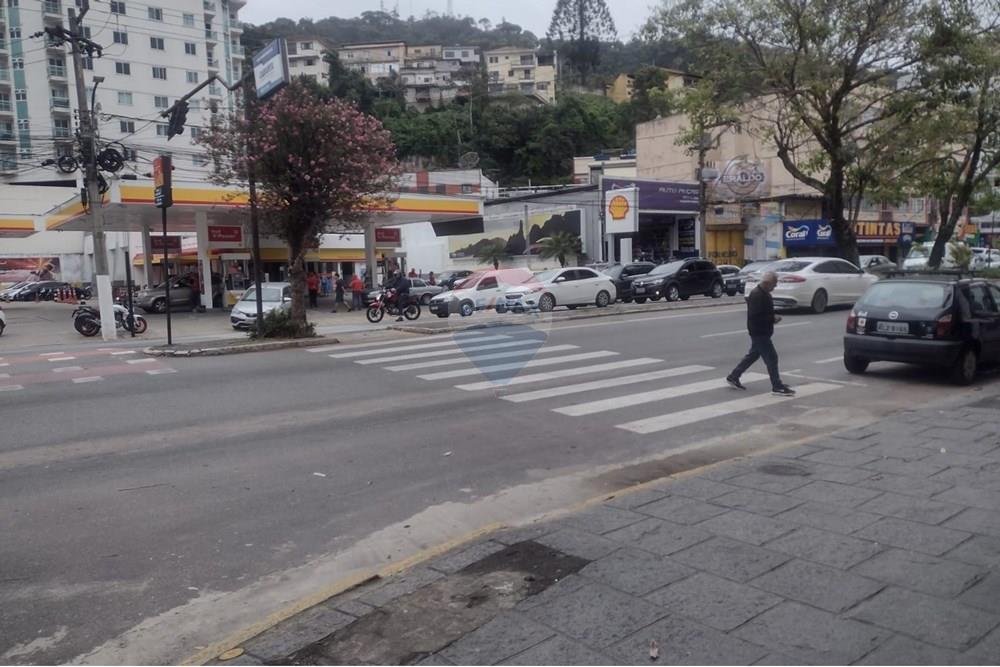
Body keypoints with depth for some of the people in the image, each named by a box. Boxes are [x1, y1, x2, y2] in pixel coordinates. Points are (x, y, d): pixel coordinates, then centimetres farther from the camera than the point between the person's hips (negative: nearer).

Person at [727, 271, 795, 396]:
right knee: (771, 357, -6)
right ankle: (777, 387, 0)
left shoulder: (763, 293, 11)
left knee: (753, 355, 18)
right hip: (759, 333, -11)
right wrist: (772, 319, -21)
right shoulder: (757, 295, -22)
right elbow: (754, 316, -27)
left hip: (762, 332, 11)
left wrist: (773, 317, 7)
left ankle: (733, 377, 26)